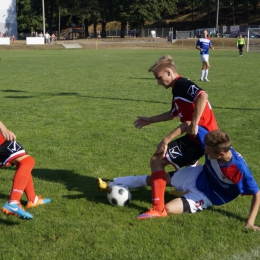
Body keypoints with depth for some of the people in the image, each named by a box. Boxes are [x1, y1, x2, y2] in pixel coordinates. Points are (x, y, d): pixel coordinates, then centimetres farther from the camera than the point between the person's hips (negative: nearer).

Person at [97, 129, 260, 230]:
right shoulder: (213, 146, -25)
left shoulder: (240, 170, -38)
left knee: (168, 209, -27)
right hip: (196, 176, 5)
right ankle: (111, 185, 24)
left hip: (205, 197, -4)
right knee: (152, 180, 8)